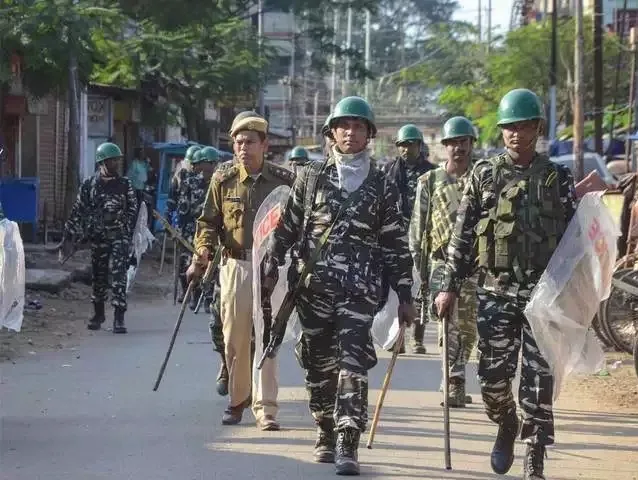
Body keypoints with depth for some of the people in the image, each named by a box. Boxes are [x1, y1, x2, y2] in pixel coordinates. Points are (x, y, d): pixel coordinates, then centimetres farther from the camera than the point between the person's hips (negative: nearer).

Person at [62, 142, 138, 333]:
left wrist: (128, 231, -3)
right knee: (99, 276, 11)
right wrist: (69, 236, 1)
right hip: (97, 237, 1)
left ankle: (119, 317, -12)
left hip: (120, 237, -1)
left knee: (119, 275, -10)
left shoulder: (125, 184, 3)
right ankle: (98, 314, 26)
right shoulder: (89, 185, 3)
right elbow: (77, 211, 5)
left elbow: (132, 210, 6)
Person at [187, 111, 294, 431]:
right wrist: (202, 254, -9)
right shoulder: (223, 181, 6)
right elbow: (209, 221, 7)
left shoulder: (284, 181, 2)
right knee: (234, 340, 8)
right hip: (235, 267, 2)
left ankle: (265, 408, -2)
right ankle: (237, 399, 25)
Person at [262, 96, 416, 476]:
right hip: (314, 285, 2)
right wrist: (272, 268, 4)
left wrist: (405, 295, 5)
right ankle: (326, 435, 23)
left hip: (360, 288, -2)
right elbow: (287, 225, 11)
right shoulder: (312, 176, 9)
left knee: (353, 364, -12)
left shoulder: (382, 186, 7)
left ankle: (348, 446, -15)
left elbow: (396, 244, 8)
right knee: (318, 363, 8)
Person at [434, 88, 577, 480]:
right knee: (493, 373, 1)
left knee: (539, 376, -2)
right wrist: (450, 286, 2)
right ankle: (506, 426, 31)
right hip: (495, 291, 1)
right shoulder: (484, 175, 5)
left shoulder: (558, 178, 4)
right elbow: (462, 235, 6)